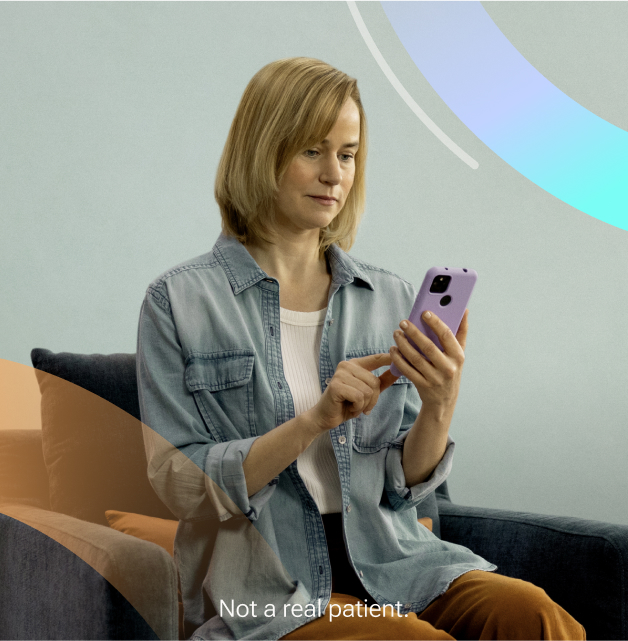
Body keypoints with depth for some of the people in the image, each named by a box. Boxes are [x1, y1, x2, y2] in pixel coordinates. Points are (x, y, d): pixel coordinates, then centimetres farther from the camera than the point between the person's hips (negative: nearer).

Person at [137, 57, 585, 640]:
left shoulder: (388, 297, 12)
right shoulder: (179, 301, 0)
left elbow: (405, 483, 10)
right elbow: (182, 487, -6)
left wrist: (439, 406, -11)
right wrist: (315, 421, -17)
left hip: (387, 559, 4)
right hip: (266, 586, -4)